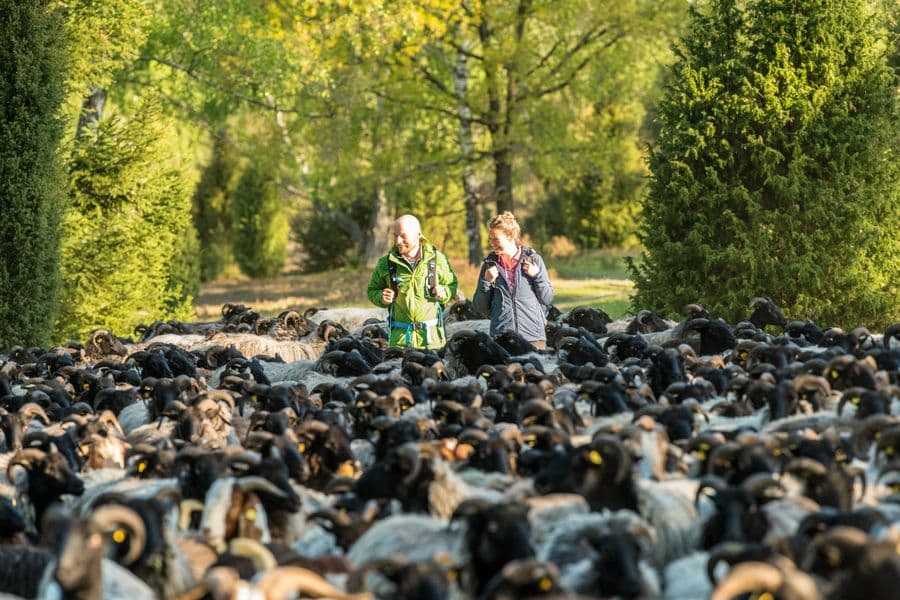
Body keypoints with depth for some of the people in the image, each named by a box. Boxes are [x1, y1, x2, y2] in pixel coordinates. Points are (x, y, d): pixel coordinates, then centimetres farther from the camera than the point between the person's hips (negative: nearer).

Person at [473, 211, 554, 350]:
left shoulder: (533, 259, 5)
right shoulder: (490, 264, 8)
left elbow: (548, 299, 9)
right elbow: (480, 308, 10)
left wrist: (537, 276, -5)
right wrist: (486, 282, -4)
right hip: (501, 336, 1)